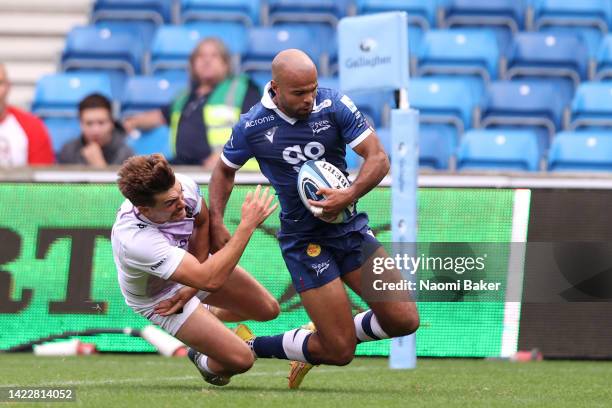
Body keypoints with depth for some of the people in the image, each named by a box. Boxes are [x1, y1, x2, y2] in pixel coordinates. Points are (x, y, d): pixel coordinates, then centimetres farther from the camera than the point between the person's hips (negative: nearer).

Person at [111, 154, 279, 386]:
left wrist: (192, 288, -11)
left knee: (268, 309, 9)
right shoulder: (134, 241, -47)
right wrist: (248, 225, -45)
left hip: (193, 258, 6)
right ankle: (207, 365, 23)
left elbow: (202, 223, -3)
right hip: (159, 297, -6)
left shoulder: (184, 186, -30)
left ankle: (208, 314, 39)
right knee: (240, 360, -14)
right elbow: (210, 280, -47)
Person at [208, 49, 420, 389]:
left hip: (350, 227, 4)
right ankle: (248, 347, 15)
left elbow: (378, 158, -9)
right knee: (340, 352, -8)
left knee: (403, 320, -4)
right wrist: (215, 223, -1)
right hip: (303, 242, -3)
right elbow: (224, 170, 10)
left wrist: (350, 195, -26)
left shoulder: (334, 106, -8)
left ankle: (320, 344, 20)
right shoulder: (252, 126, -9)